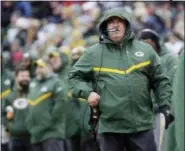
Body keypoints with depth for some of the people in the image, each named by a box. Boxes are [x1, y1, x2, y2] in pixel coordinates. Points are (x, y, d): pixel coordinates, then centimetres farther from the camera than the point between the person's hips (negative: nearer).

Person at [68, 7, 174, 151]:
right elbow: (74, 77, 13)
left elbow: (160, 81, 13)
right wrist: (87, 92, -5)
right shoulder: (93, 53, 6)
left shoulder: (145, 50, 9)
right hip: (109, 126, 0)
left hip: (142, 125, 1)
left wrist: (165, 106, 2)